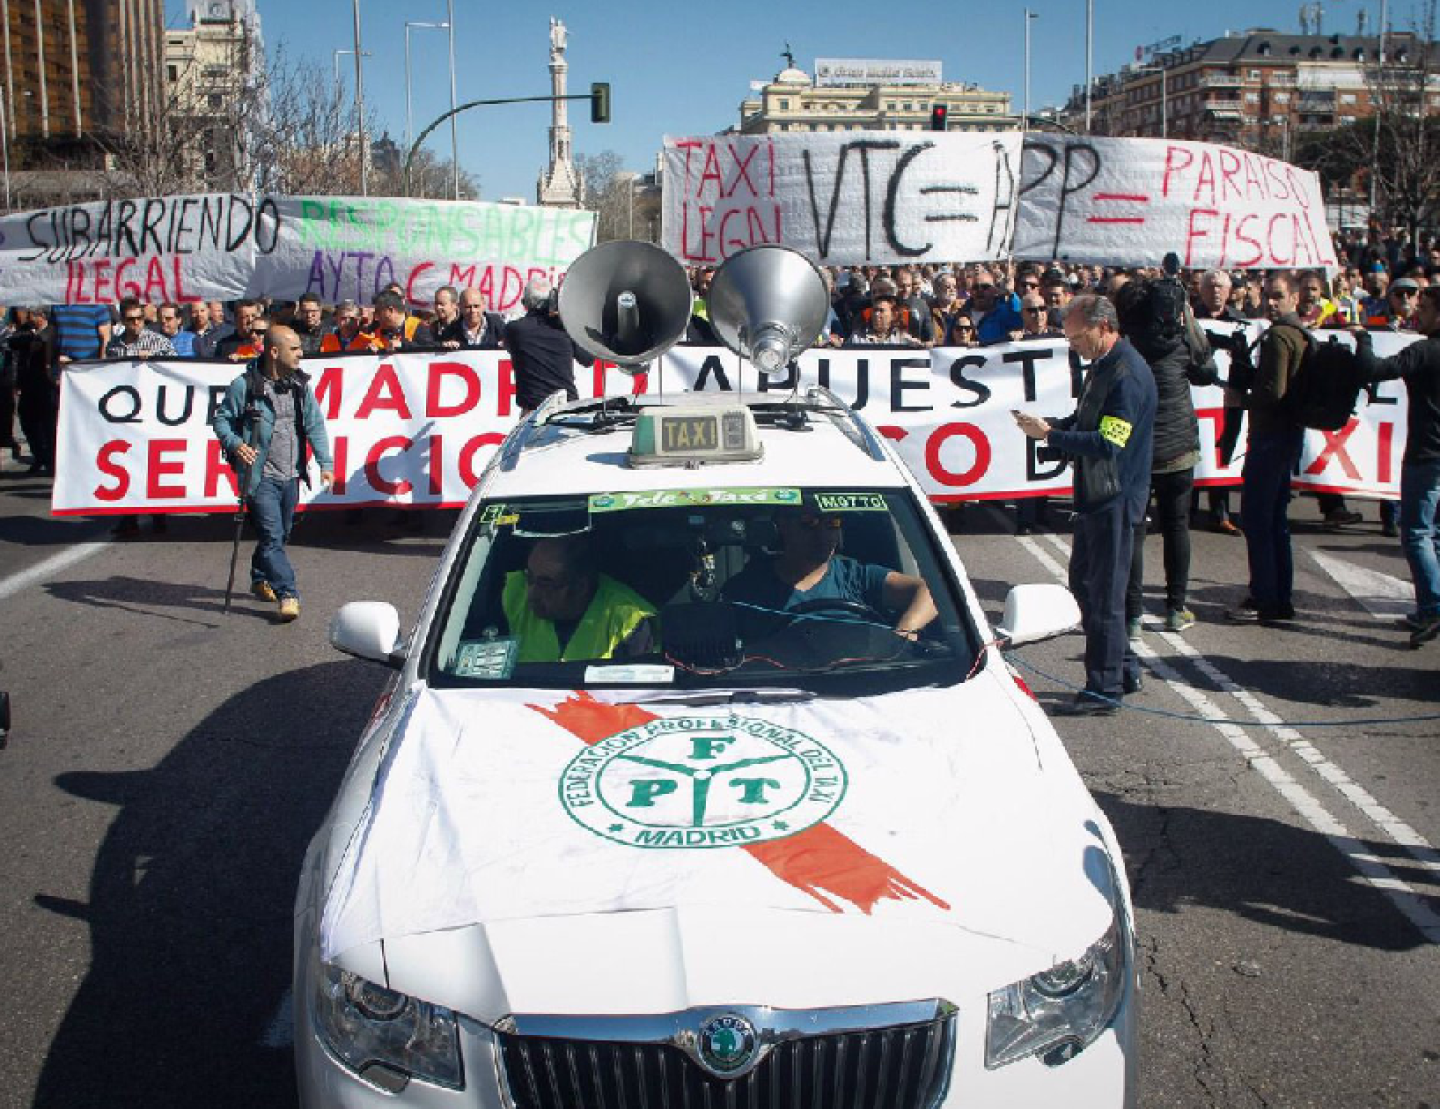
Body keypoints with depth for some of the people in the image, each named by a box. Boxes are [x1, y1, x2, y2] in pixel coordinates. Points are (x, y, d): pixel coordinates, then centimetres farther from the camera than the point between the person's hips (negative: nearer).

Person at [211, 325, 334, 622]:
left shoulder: (300, 385, 6)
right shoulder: (244, 385, -9)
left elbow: (315, 425, 7)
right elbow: (221, 419, -1)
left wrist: (325, 463, -1)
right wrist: (235, 444, -20)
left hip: (290, 475, 6)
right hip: (259, 475, -6)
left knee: (281, 533, 17)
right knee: (272, 535, -11)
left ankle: (260, 579, 38)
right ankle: (287, 594, -10)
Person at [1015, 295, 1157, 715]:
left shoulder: (1128, 374, -20)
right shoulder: (1100, 365, 11)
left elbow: (1108, 443, -25)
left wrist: (1049, 435, -22)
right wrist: (1052, 425, 1)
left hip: (1116, 498, -10)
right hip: (1095, 493, 10)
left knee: (1104, 593, -3)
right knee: (1083, 583, 17)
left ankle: (1105, 689, 7)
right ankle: (1124, 669, 29)